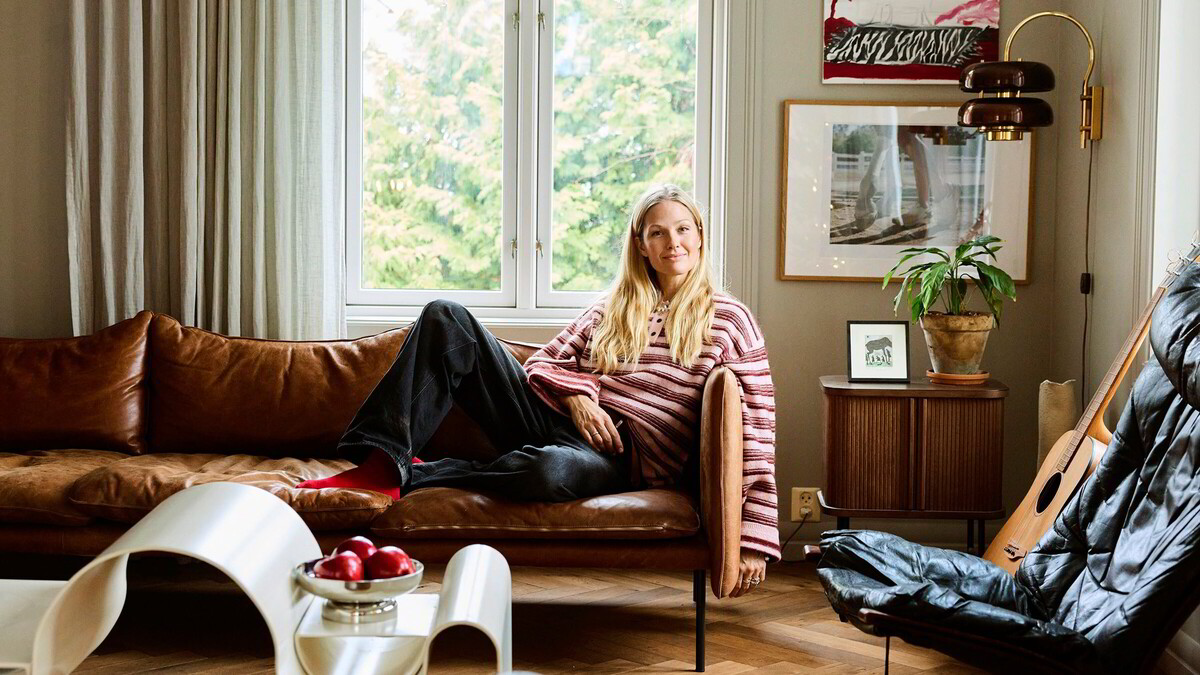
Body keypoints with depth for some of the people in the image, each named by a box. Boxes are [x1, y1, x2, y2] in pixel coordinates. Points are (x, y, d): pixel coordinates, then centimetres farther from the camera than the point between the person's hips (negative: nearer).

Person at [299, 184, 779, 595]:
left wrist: (756, 539, -10)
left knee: (549, 470, -44)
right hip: (556, 420, 5)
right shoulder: (613, 306, 19)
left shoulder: (729, 320, 4)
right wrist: (576, 395, -7)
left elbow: (756, 433, -2)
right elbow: (542, 363, 18)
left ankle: (404, 477, -20)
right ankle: (381, 461, -23)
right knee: (445, 318, -11)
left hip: (621, 457, -5)